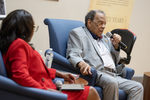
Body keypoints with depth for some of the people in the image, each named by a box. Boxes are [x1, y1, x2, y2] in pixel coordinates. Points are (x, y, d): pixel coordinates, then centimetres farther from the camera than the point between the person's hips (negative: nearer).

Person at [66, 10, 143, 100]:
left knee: (137, 87, -13)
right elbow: (73, 56, -7)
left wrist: (115, 45, 13)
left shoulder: (105, 38, 29)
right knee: (112, 82, -35)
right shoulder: (78, 33, 9)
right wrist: (82, 64, -30)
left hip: (113, 75, 7)